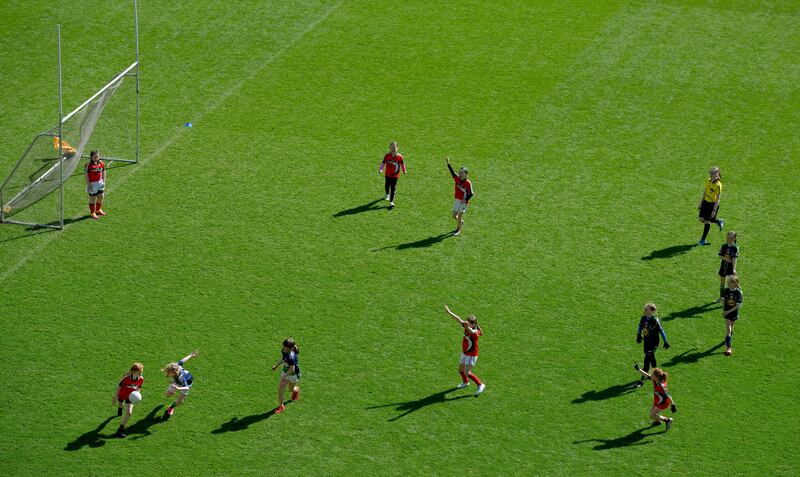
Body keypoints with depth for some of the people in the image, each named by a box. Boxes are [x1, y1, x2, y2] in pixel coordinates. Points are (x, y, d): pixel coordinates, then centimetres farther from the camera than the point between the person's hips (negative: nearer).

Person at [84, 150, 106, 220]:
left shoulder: (101, 163, 0)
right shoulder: (89, 164, -17)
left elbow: (103, 172, 12)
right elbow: (86, 174, -15)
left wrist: (103, 181, 9)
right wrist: (88, 184, -16)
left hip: (100, 182, 6)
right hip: (92, 183, -6)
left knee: (101, 196, 15)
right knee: (92, 198, 2)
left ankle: (98, 210, 37)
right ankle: (92, 213, 15)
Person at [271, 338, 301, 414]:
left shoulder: (291, 357, -40)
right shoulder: (283, 351, -17)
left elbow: (292, 370, -33)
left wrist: (284, 377, -25)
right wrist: (276, 365, -5)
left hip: (293, 374, -6)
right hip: (285, 372, 6)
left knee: (292, 389, 22)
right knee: (280, 389, 2)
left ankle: (296, 389, 59)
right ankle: (281, 406, 19)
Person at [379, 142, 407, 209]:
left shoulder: (399, 156, -11)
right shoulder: (387, 156, -9)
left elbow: (402, 163, 4)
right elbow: (383, 163, -4)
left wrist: (404, 171, 12)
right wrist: (380, 169, -18)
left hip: (395, 175, -2)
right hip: (387, 174, 2)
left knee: (393, 188, -6)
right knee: (387, 185, 21)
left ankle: (391, 202, -6)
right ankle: (387, 194, 54)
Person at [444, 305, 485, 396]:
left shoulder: (475, 332, -29)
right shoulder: (467, 327, -8)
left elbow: (472, 331, -52)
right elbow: (458, 319, -7)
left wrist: (468, 326, -73)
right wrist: (448, 312, -12)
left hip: (471, 355, -8)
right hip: (464, 353, 8)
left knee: (467, 373, -10)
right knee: (460, 369, 21)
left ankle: (480, 385, 4)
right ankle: (465, 382, 49)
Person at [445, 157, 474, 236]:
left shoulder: (468, 183, -17)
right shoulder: (457, 179, -2)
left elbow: (471, 193, -14)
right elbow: (452, 171, -8)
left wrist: (465, 200, -21)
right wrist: (448, 163, -17)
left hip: (463, 201, -6)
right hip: (457, 200, 6)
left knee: (460, 216, -3)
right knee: (454, 216, 10)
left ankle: (458, 230, 14)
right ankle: (461, 222, 41)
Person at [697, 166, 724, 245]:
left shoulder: (718, 185, -22)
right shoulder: (708, 181, 0)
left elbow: (718, 199, -21)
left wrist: (714, 210, -23)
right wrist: (700, 202, 13)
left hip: (713, 204, -7)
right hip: (706, 202, 7)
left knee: (707, 221, 2)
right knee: (701, 219, 9)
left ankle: (703, 240, 16)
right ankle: (718, 221, 33)